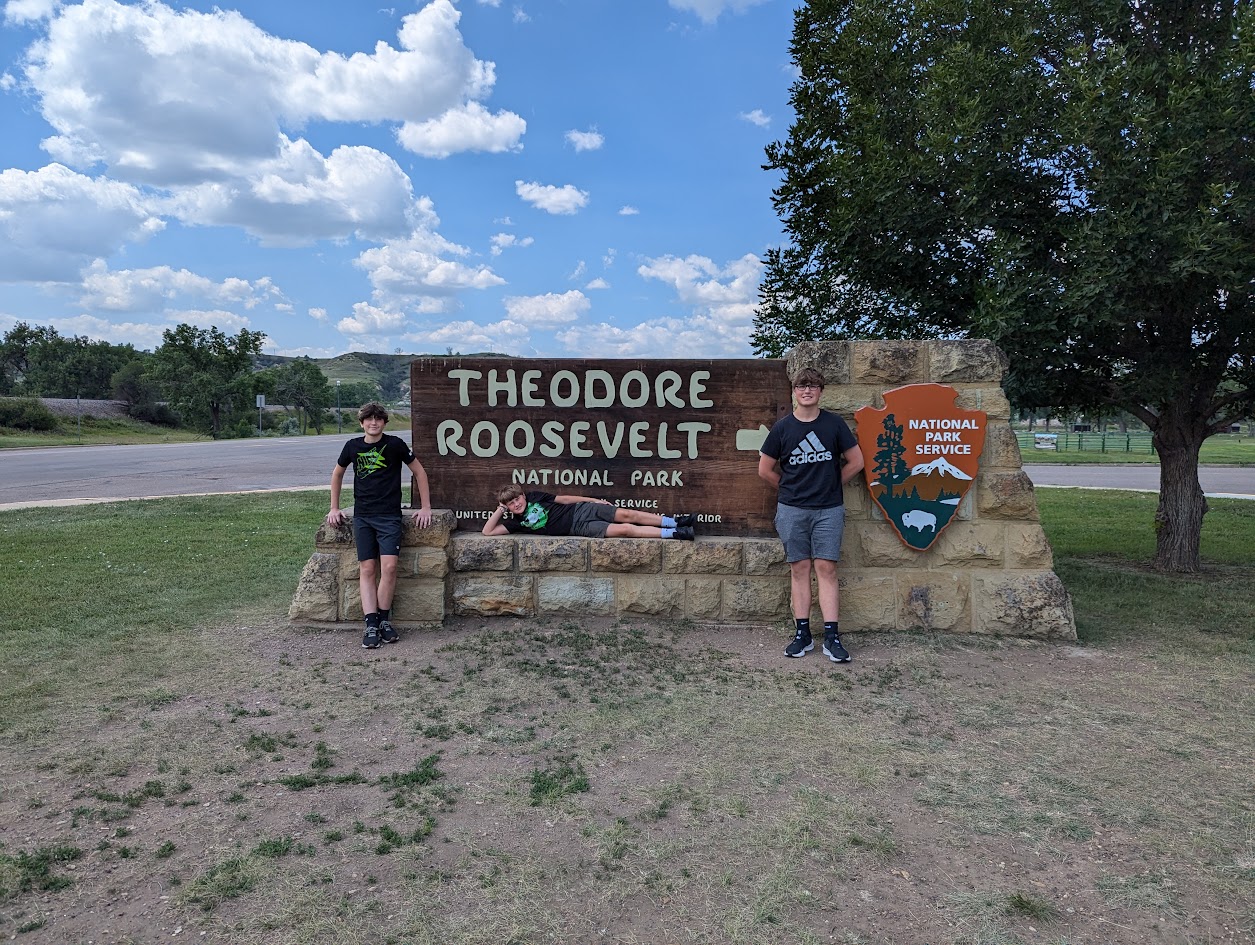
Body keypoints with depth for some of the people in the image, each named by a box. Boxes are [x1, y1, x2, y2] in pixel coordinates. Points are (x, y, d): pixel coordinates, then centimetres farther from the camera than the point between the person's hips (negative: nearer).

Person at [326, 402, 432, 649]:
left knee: (389, 567, -14)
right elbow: (337, 474, 22)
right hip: (362, 517, 3)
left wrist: (425, 507, 3)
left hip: (389, 515, -2)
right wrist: (334, 508, 18)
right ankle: (371, 625, -4)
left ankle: (384, 619, 1)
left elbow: (419, 472, 6)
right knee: (367, 570, -3)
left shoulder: (395, 444, -2)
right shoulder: (353, 446, 5)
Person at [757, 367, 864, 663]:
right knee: (799, 569, 5)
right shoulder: (782, 427, 2)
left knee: (826, 569, -3)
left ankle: (832, 637, 0)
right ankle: (802, 634, 12)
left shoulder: (834, 424, 2)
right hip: (791, 509, 1)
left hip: (829, 509, -1)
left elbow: (856, 461, 8)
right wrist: (791, 487, 10)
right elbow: (765, 469, 9)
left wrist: (831, 484, 9)